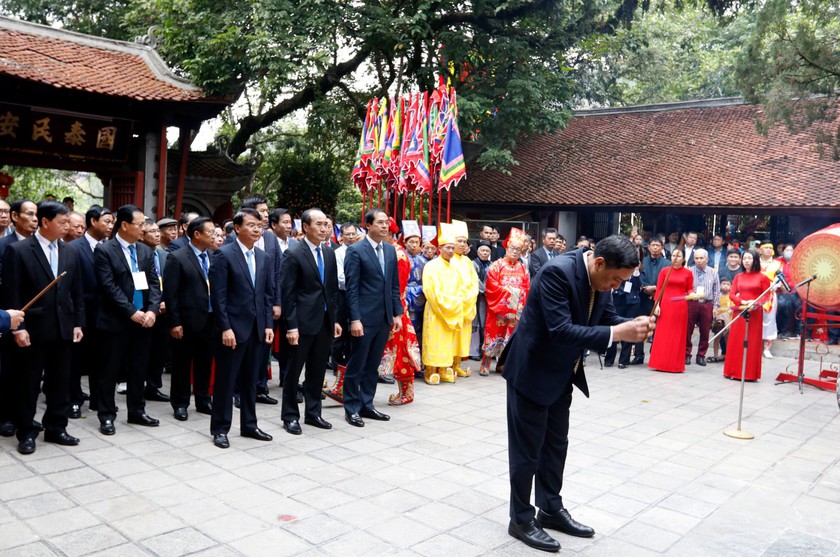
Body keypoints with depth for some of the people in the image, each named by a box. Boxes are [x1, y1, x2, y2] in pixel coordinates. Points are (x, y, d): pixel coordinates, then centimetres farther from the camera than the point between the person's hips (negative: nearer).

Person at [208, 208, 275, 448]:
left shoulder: (263, 257, 10)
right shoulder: (223, 254, -9)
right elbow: (218, 295, -12)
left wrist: (268, 325, 5)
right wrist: (225, 328, -16)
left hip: (257, 328, 6)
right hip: (233, 327, -6)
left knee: (250, 380, 14)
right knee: (226, 380, 4)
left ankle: (249, 425, 25)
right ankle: (220, 429, 16)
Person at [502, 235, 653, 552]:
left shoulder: (600, 277, -3)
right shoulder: (558, 272, -29)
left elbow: (607, 317, 5)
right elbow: (561, 331, -34)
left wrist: (632, 325, -16)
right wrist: (617, 333, -35)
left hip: (561, 374, 8)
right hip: (531, 371, -8)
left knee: (556, 444, 18)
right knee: (527, 448, 3)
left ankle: (551, 509, 33)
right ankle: (521, 519, 18)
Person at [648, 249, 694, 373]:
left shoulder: (688, 273, 3)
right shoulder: (664, 271, 3)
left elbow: (690, 289, 8)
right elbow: (659, 289, 2)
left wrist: (691, 294, -14)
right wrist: (657, 305, -4)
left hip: (680, 307, 0)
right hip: (665, 305, 0)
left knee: (678, 335, 5)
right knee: (663, 334, 2)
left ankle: (676, 364, 12)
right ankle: (660, 363, 9)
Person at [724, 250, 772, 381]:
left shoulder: (762, 277, 0)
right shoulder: (738, 277, 11)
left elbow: (766, 296, -2)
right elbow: (731, 295, 6)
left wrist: (755, 302, -19)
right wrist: (742, 302, -12)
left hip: (754, 313, -4)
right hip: (739, 312, 4)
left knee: (752, 343, -1)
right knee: (736, 342, 5)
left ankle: (750, 373, 4)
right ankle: (734, 371, 12)